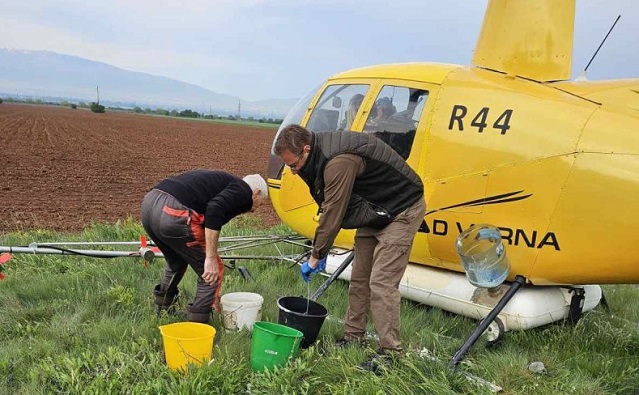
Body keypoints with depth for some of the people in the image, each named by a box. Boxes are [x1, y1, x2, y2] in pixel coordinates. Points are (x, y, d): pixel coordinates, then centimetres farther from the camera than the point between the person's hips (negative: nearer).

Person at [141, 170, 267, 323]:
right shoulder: (243, 191, 9)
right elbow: (214, 210, -15)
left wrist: (213, 291, 45)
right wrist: (211, 258, -12)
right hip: (173, 214, -9)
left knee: (176, 262, 35)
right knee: (211, 271, 9)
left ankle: (163, 311, 48)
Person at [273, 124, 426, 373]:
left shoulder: (339, 162, -33)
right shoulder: (321, 157, -2)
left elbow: (333, 214, -27)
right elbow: (328, 209, 3)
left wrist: (315, 257, -16)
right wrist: (320, 251, 2)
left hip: (401, 210, -10)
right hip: (373, 212, 10)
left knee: (381, 282, -13)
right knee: (359, 277, 11)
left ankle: (390, 352, -4)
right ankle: (353, 337, 23)